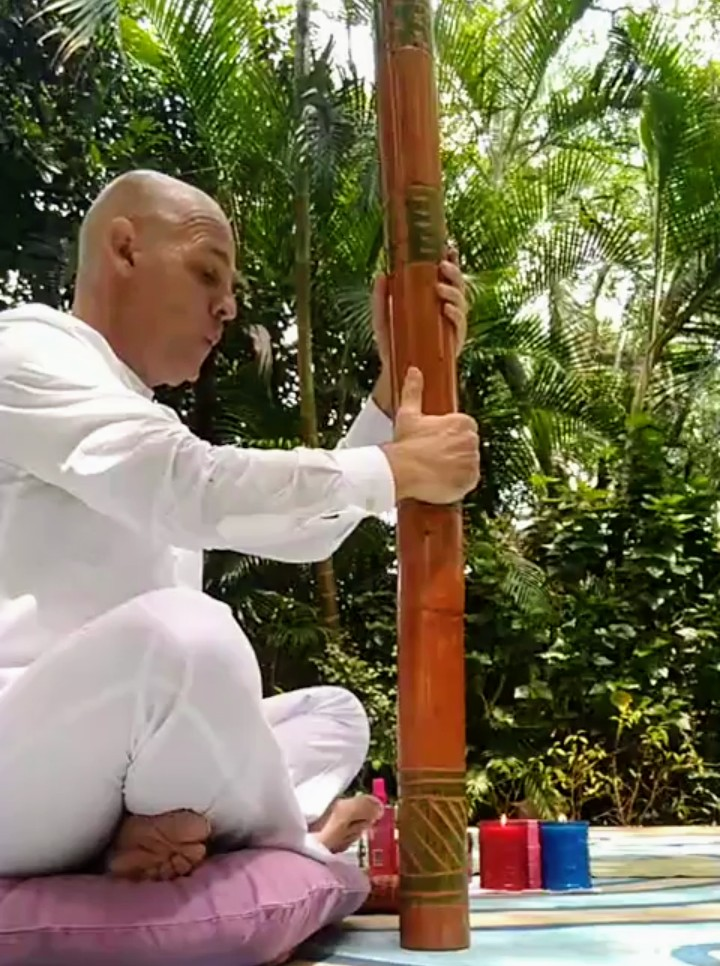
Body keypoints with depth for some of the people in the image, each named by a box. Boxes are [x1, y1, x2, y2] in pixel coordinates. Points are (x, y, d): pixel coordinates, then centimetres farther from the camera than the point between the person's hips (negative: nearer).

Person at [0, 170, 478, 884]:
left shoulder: (157, 434, 20)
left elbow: (304, 529, 13)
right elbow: (193, 487, -24)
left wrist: (402, 372, 6)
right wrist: (398, 468, -14)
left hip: (115, 764, 9)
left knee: (333, 715, 13)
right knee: (185, 628, -35)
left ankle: (167, 830, -14)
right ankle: (289, 849, -7)